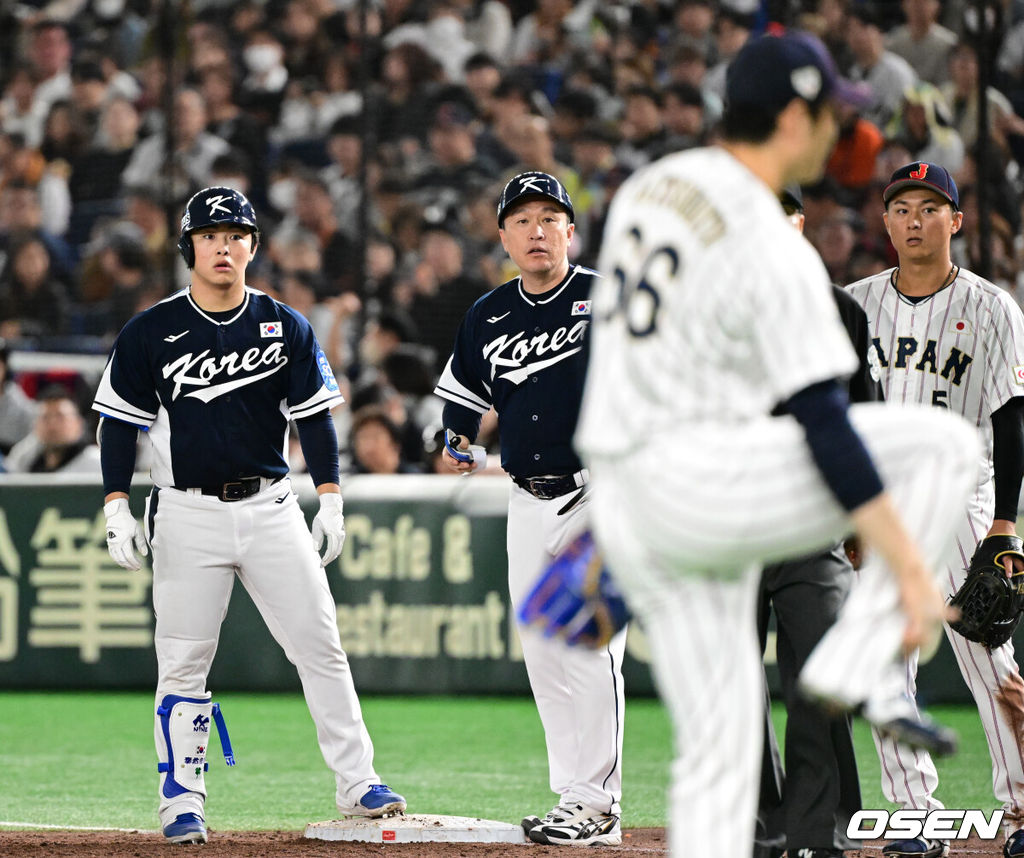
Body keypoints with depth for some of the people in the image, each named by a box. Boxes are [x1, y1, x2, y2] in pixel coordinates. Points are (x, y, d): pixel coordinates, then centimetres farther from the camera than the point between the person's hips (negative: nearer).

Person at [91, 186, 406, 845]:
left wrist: (331, 501, 0)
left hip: (271, 507, 1)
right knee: (184, 661, -2)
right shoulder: (150, 333, 1)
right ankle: (182, 799, 5)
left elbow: (314, 415, 8)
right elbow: (118, 422, 3)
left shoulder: (287, 327, 6)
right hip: (187, 514, -1)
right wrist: (117, 509, -5)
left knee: (320, 644, -2)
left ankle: (357, 782, 2)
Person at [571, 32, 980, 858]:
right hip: (695, 476, -8)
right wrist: (911, 569, -16)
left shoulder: (644, 189, 11)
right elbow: (825, 431, -18)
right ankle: (851, 667, -4)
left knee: (719, 748, 11)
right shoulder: (776, 253, -13)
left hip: (619, 502, 8)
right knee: (944, 444, -2)